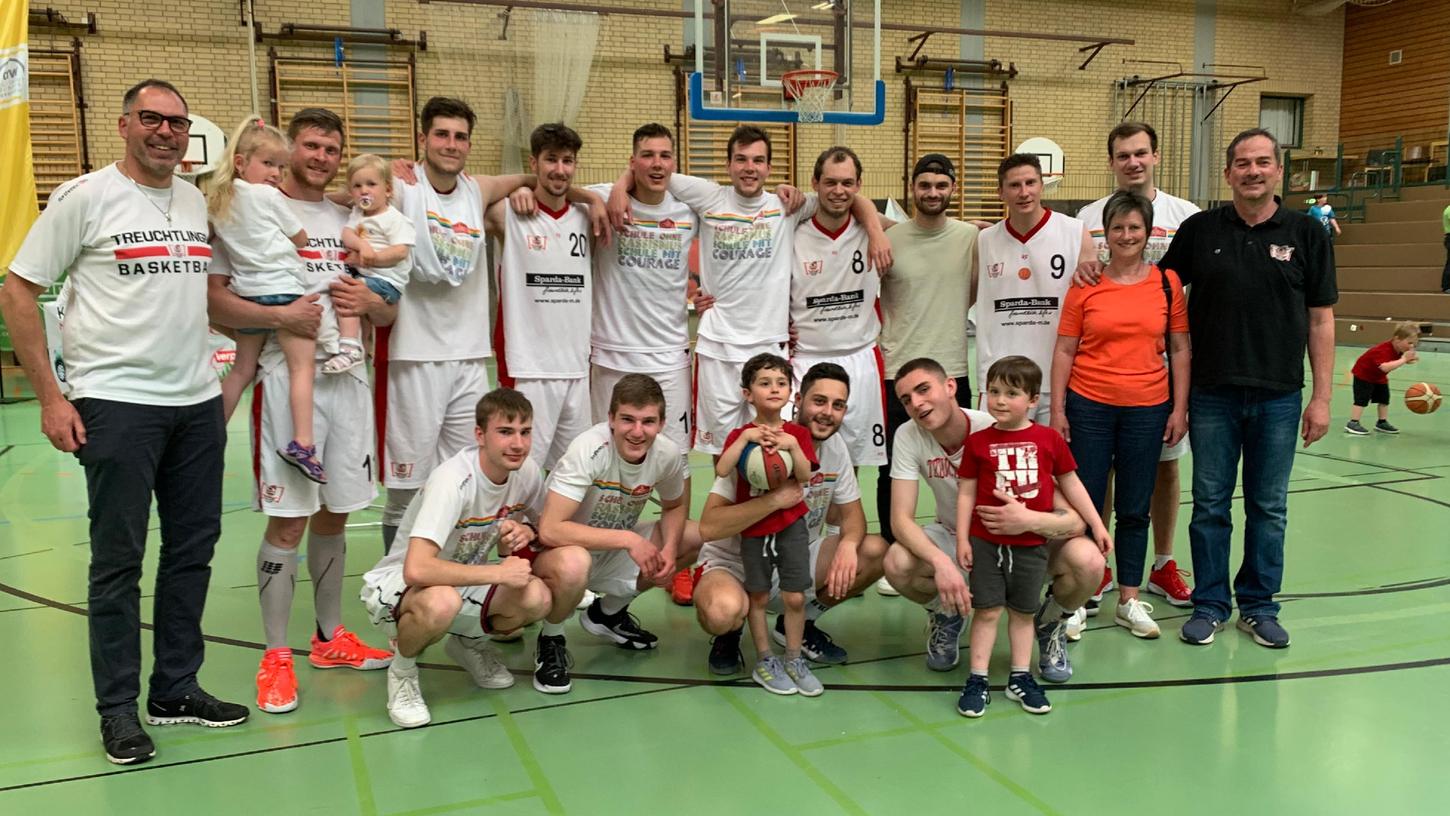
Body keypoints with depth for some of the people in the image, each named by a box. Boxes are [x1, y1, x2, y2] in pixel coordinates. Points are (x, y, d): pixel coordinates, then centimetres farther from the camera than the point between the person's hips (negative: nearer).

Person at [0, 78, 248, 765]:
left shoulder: (197, 203, 11)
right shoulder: (84, 197, -5)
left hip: (198, 402, 6)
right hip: (116, 404, -5)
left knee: (193, 549, 11)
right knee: (118, 560, 3)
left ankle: (176, 688, 24)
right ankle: (118, 708, 16)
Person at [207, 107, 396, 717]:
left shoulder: (350, 221, 15)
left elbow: (389, 313, 16)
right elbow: (212, 298, -7)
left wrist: (367, 302, -5)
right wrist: (278, 316, -20)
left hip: (347, 377, 5)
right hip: (286, 378, -5)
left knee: (335, 515, 12)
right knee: (287, 521, -3)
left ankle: (329, 637, 26)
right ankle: (276, 657, 9)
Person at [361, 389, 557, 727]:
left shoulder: (526, 471, -11)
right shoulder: (453, 479, -30)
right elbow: (417, 569, -41)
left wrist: (525, 532, -16)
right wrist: (500, 573, -32)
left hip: (462, 580, 6)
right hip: (397, 584, -6)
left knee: (537, 598, -22)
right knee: (441, 602, -41)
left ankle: (469, 643, 11)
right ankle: (402, 671, -5)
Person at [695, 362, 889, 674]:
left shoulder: (835, 446, -2)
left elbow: (851, 513, 4)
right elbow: (708, 527, -28)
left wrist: (848, 543, -21)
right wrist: (775, 499, -36)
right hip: (736, 563, -6)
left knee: (876, 552, -16)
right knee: (722, 610, -40)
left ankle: (797, 623, 7)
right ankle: (729, 633, 2)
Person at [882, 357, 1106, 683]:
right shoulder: (908, 436, -19)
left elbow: (1074, 520, -27)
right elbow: (901, 518, -24)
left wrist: (1030, 520, -50)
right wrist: (941, 562, -43)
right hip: (954, 539, 2)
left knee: (1088, 561, -31)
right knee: (897, 564, -30)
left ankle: (1049, 624, 6)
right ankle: (946, 616, 7)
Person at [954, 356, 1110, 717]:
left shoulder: (1049, 440, -2)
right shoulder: (978, 442, -4)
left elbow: (1071, 484, 9)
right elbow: (966, 492, -1)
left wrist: (1097, 525, 10)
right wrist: (962, 539, -5)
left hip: (1031, 544, 1)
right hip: (987, 542, -1)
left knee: (1023, 611, 12)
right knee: (987, 610, 1)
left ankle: (1020, 678, 24)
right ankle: (977, 681, 9)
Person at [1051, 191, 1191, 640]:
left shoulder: (1168, 282, 3)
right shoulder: (1086, 284, -1)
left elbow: (1180, 349, 7)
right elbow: (1064, 351, 0)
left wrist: (1180, 408, 2)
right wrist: (1057, 409, -4)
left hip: (1148, 409, 1)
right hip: (1089, 406, -1)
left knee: (1135, 509, 9)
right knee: (1086, 505, 4)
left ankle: (1129, 600, 21)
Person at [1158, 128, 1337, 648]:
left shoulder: (1305, 233, 1)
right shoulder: (1199, 230, 1)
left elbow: (1320, 319, 2)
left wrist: (1322, 397, -2)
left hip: (1279, 396, 0)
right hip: (1212, 394, 0)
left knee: (1269, 507, 10)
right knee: (1210, 504, 7)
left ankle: (1259, 606, 24)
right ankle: (1210, 604, 21)